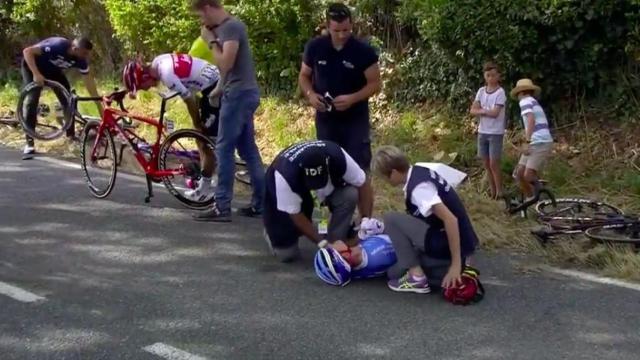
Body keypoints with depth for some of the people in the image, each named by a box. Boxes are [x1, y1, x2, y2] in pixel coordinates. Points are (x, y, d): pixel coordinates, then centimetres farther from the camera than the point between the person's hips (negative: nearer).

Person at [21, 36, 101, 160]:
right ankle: (29, 143, -14)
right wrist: (36, 74, -46)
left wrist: (100, 107, -15)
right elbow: (27, 51, -39)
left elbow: (89, 82, -14)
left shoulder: (80, 60, -21)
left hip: (53, 70, 6)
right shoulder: (57, 46, -39)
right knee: (32, 101, -17)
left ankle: (71, 135, 9)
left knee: (68, 100, -6)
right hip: (33, 66, -6)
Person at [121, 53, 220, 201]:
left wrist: (197, 124, -4)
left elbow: (189, 100, -17)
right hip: (214, 84, 10)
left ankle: (204, 187, 6)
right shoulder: (158, 62, 2)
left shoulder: (167, 74, -25)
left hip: (215, 89, -10)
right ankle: (204, 179, 25)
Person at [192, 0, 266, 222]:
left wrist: (211, 41, -12)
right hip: (244, 93, 10)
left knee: (224, 149, -7)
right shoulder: (226, 27, 16)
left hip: (239, 93, -10)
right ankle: (261, 203, 15)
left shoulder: (231, 27, -14)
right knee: (248, 150, 11)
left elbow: (226, 63, -21)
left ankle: (222, 207, -5)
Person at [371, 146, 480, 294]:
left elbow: (450, 219, -28)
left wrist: (456, 265, -25)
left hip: (448, 243, -9)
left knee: (391, 219, -10)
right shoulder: (419, 172, 7)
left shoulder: (418, 187, -21)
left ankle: (416, 276, -8)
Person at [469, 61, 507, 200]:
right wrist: (486, 111, -16)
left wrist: (481, 110, -7)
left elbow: (495, 113, -19)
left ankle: (499, 192, 5)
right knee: (486, 164, 10)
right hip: (482, 132, 6)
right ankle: (493, 191, 20)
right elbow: (472, 111, -1)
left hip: (495, 133, -6)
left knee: (494, 164, -6)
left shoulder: (500, 92, -11)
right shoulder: (481, 91, 5)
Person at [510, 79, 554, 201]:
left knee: (528, 176, -16)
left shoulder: (525, 101, -4)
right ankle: (529, 200, 16)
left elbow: (531, 120, -20)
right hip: (535, 144, 9)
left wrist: (527, 142, -27)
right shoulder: (534, 102, 26)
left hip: (540, 144, -9)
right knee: (519, 174, 8)